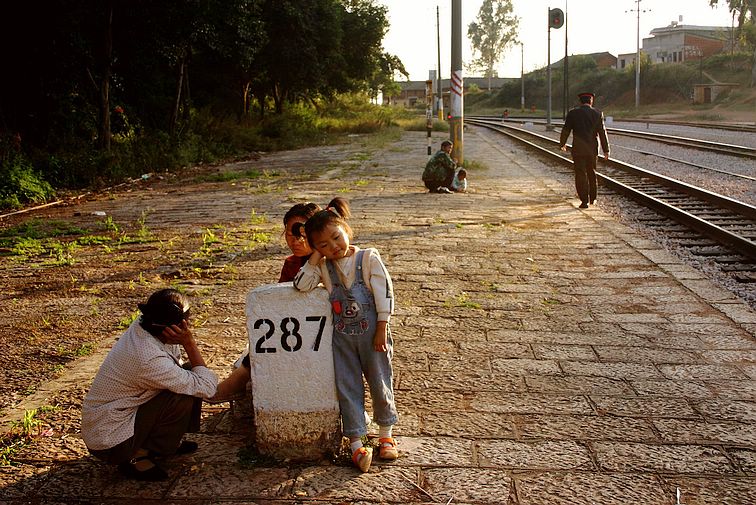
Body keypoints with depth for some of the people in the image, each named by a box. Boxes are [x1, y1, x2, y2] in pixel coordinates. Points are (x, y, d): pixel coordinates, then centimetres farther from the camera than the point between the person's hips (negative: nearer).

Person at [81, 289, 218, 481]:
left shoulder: (139, 328, -7)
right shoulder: (151, 360, -32)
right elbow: (207, 387, -24)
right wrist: (190, 343, -21)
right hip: (109, 444, -9)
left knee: (185, 380, 1)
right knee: (185, 396, -21)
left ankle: (169, 442, 15)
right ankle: (139, 457, -5)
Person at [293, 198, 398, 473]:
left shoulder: (369, 258, -8)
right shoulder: (323, 266, 1)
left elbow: (384, 293, -9)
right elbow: (301, 285, -12)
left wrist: (382, 330, -11)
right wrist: (315, 257, -13)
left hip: (371, 333, -2)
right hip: (342, 337, 3)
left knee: (380, 384, 9)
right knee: (348, 389, 4)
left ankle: (386, 435, 28)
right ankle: (356, 444, 12)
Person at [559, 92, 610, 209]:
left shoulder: (572, 113, -4)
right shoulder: (597, 114, -1)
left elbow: (566, 130, 2)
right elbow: (602, 132, -2)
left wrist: (562, 144, 19)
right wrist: (606, 150, 3)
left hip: (578, 149, -2)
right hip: (592, 149, 2)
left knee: (580, 174, 1)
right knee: (592, 173, 18)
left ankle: (584, 201, -3)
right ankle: (593, 198, 27)